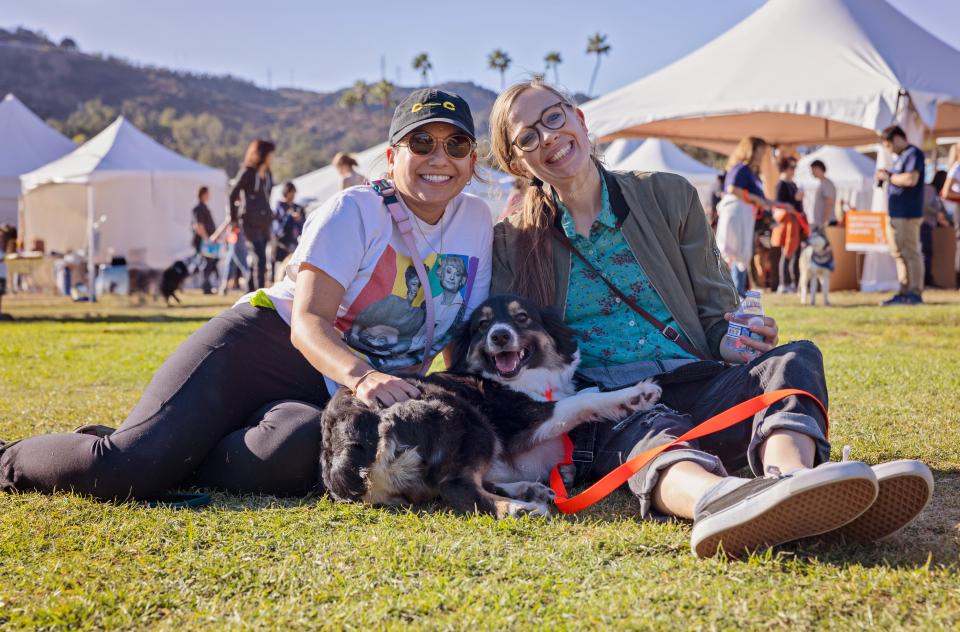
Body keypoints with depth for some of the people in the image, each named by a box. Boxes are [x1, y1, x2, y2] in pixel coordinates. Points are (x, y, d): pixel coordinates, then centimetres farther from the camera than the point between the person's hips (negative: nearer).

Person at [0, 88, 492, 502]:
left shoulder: (476, 220, 7)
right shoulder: (356, 210, -7)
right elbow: (308, 320, -17)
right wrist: (361, 376, -36)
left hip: (334, 395, 4)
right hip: (260, 346, -4)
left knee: (292, 455, -36)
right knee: (125, 464, -24)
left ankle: (155, 467, -8)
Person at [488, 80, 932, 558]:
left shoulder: (668, 197, 14)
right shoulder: (511, 245, 12)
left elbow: (717, 314, 15)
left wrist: (743, 340, -10)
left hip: (694, 386, 3)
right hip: (602, 411, -2)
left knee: (794, 358, -27)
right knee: (653, 432, -38)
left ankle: (791, 476, -62)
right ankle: (715, 500, -75)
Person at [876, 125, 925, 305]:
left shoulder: (913, 154, -10)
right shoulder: (901, 157, 20)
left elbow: (911, 179, -23)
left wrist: (889, 177, -11)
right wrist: (885, 176, 7)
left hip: (907, 214, -10)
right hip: (895, 214, 10)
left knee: (910, 253, -8)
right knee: (899, 254, 10)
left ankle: (915, 293, -7)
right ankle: (905, 292, 14)